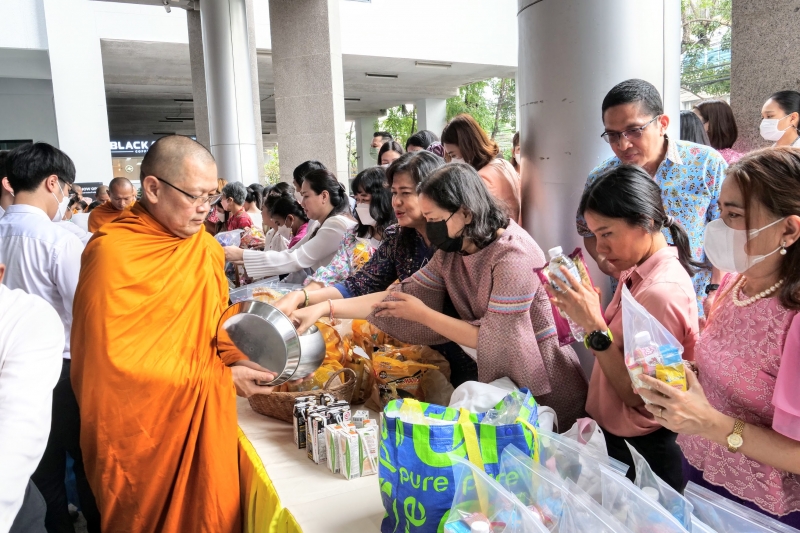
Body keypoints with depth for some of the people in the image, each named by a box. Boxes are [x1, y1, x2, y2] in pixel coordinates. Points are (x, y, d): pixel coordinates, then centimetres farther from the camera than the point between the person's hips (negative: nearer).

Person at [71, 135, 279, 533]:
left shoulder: (205, 246, 4)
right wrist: (219, 378, -17)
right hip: (145, 437, -6)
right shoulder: (113, 253, -18)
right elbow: (114, 361, -18)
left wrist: (234, 359, -6)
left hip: (206, 427, 6)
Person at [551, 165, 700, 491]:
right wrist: (583, 314, -8)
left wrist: (595, 327, -28)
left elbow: (640, 397, -23)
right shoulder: (638, 271, 0)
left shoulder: (662, 292, -26)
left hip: (640, 452, -8)